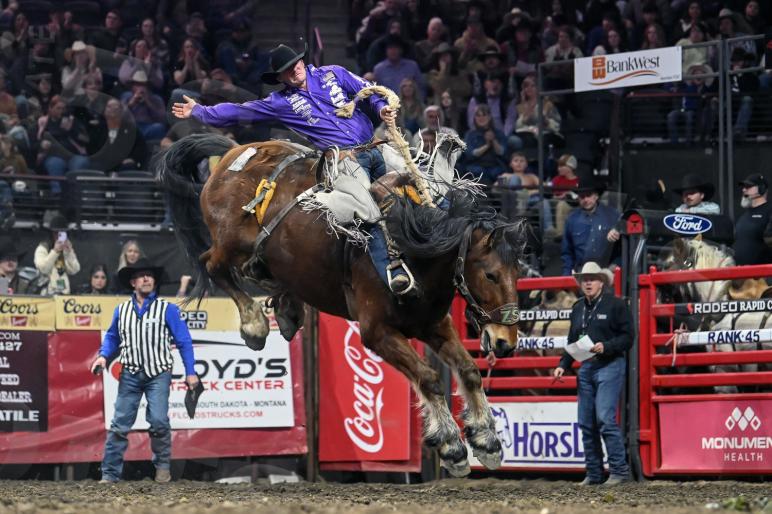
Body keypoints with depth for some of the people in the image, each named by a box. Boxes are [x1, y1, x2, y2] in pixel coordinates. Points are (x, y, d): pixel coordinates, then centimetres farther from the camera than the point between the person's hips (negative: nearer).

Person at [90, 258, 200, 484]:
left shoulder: (167, 309, 1)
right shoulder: (122, 310, 10)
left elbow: (183, 341, 2)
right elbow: (112, 337, 21)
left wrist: (190, 372, -3)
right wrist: (103, 356, 1)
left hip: (158, 374, -2)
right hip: (130, 374, 2)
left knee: (159, 421, -12)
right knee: (120, 424, -2)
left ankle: (162, 467, 8)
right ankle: (110, 472, 1)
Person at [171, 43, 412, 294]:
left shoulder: (333, 74, 11)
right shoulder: (282, 102, 8)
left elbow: (371, 91, 13)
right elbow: (239, 111, 14)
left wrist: (383, 108, -8)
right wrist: (199, 112, 17)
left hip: (376, 146, 3)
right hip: (347, 159, -3)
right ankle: (392, 272, -25)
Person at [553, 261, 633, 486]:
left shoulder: (616, 305, -4)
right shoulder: (578, 308, 15)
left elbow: (627, 337, -8)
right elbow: (573, 341, 20)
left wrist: (605, 347, -21)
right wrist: (563, 365, 8)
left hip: (609, 366, -7)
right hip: (586, 368, 7)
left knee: (605, 419, -15)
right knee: (586, 423, 5)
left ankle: (619, 470, -10)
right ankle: (593, 473, 11)